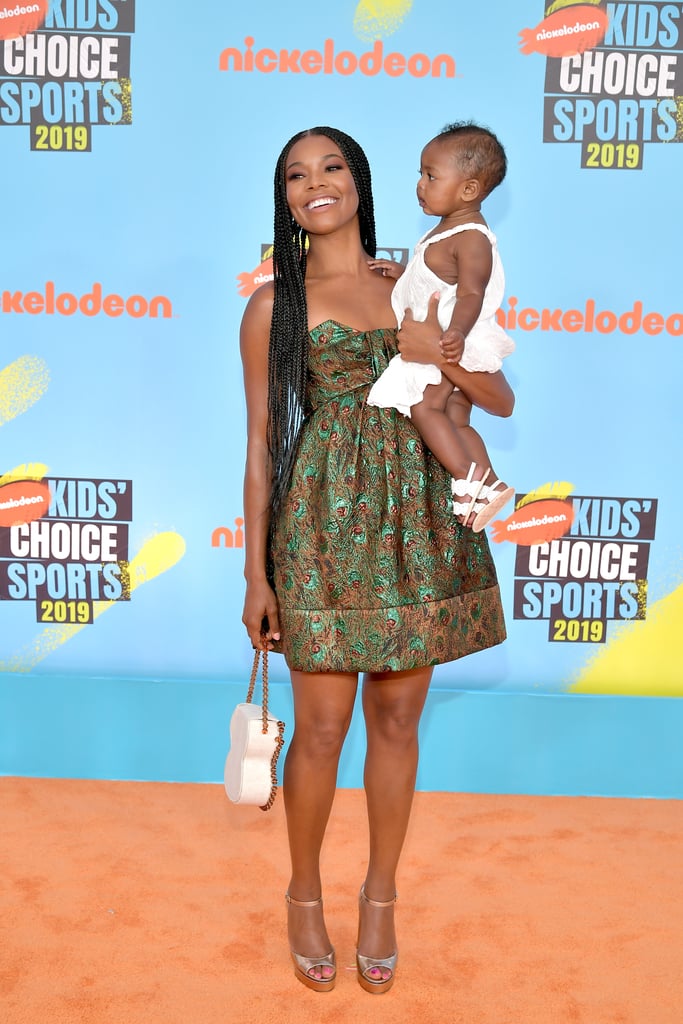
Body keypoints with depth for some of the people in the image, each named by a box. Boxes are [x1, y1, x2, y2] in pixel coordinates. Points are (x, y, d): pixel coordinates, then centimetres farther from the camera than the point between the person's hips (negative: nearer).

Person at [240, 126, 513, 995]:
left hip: (414, 521, 3)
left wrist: (442, 357, -10)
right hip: (322, 524, -3)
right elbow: (261, 442, 1)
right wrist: (256, 574, -3)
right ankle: (304, 897, 27)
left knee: (397, 719, 9)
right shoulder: (274, 303, 3)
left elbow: (501, 401, 11)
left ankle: (380, 898, 29)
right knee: (322, 727, 2)